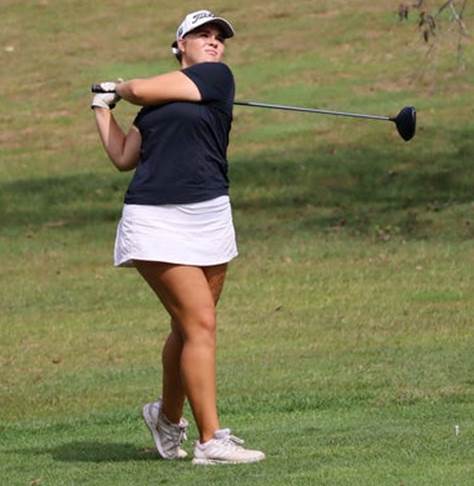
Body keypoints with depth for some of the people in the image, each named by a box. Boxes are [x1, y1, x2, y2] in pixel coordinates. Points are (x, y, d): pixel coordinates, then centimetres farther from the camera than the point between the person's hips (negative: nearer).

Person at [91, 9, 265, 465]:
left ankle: (167, 417, 34)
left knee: (190, 326, 9)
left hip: (209, 217, 1)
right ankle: (210, 440, -12)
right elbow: (124, 157, 19)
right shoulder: (157, 102, 14)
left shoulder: (216, 77, 6)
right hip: (155, 218, -1)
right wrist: (103, 107, 25)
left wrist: (118, 87, 20)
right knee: (199, 323, -11)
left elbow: (142, 90, -1)